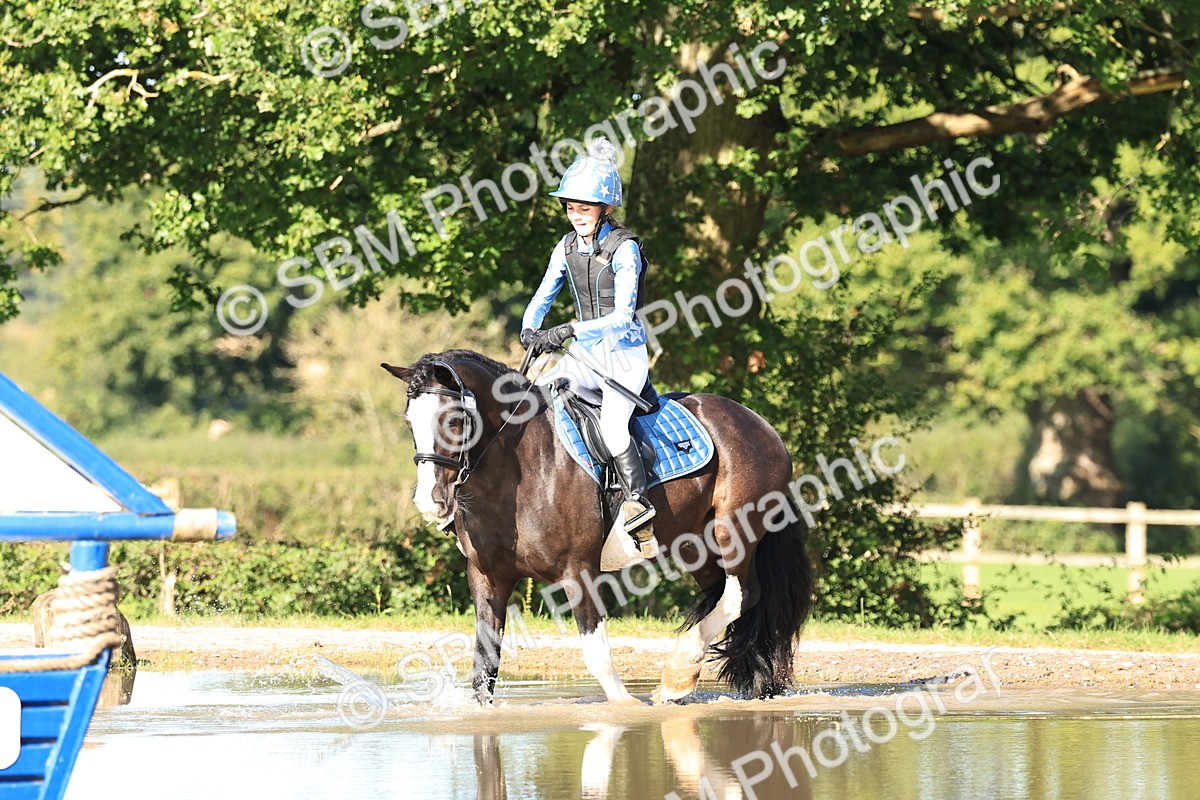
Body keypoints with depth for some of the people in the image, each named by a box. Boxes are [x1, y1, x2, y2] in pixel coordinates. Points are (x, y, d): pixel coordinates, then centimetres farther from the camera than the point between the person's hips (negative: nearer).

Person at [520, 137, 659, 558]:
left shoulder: (624, 248, -13)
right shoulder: (567, 248, 7)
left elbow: (622, 314, -21)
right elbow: (541, 298, 9)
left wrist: (569, 330, -30)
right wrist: (529, 330, -13)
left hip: (624, 354, -7)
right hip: (586, 356, 7)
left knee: (611, 425, -28)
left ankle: (639, 509, -22)